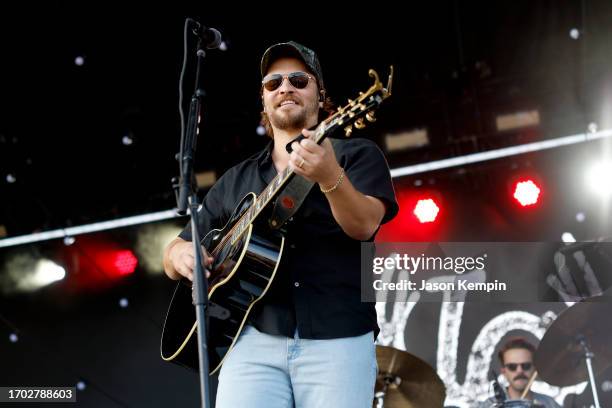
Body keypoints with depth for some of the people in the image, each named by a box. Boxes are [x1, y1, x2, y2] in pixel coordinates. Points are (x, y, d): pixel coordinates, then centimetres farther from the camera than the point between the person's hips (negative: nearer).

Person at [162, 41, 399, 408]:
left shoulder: (356, 155, 7)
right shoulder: (236, 180, 18)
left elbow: (364, 226, -11)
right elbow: (174, 254, 20)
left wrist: (330, 177, -29)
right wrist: (181, 254, -4)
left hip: (337, 340, -2)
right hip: (254, 339, 2)